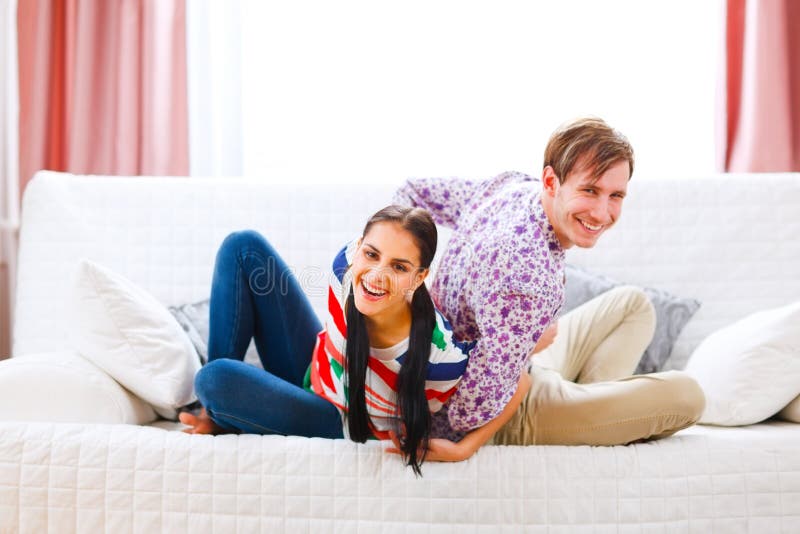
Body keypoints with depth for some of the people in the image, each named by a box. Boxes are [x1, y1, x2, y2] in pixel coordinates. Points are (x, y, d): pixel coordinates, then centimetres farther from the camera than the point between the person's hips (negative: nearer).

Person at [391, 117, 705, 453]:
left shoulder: (510, 185, -13)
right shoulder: (528, 284, -39)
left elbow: (412, 192, 4)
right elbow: (471, 414, -36)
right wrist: (532, 348, -19)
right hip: (508, 417, -9)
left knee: (632, 304, 21)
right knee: (685, 394, -14)